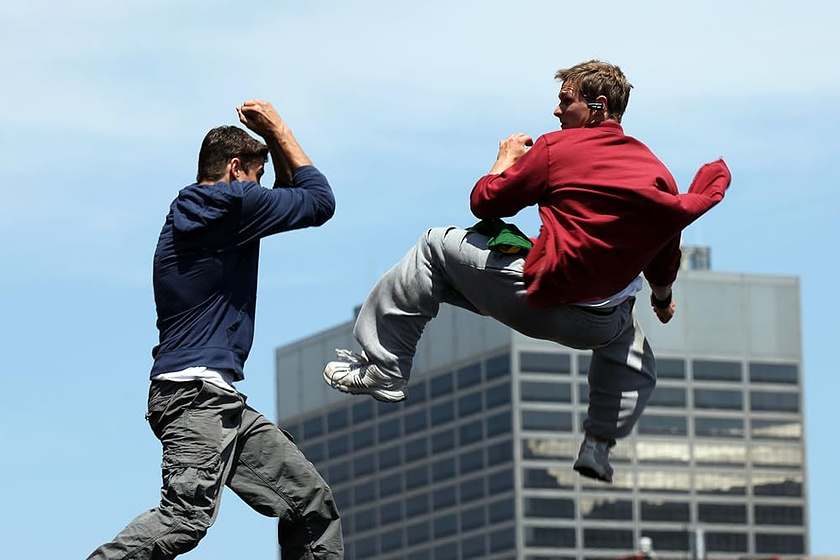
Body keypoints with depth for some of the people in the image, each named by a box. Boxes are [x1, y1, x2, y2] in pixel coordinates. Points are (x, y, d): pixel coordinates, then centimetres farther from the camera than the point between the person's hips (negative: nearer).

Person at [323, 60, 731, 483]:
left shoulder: (558, 148, -4)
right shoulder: (659, 173, 9)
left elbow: (484, 202, 2)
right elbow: (665, 260, 15)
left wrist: (506, 160, 22)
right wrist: (662, 299, 37)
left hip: (537, 298, -4)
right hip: (599, 326, 4)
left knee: (437, 248, 14)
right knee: (632, 351, 41)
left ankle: (382, 371, 14)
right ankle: (598, 444, 25)